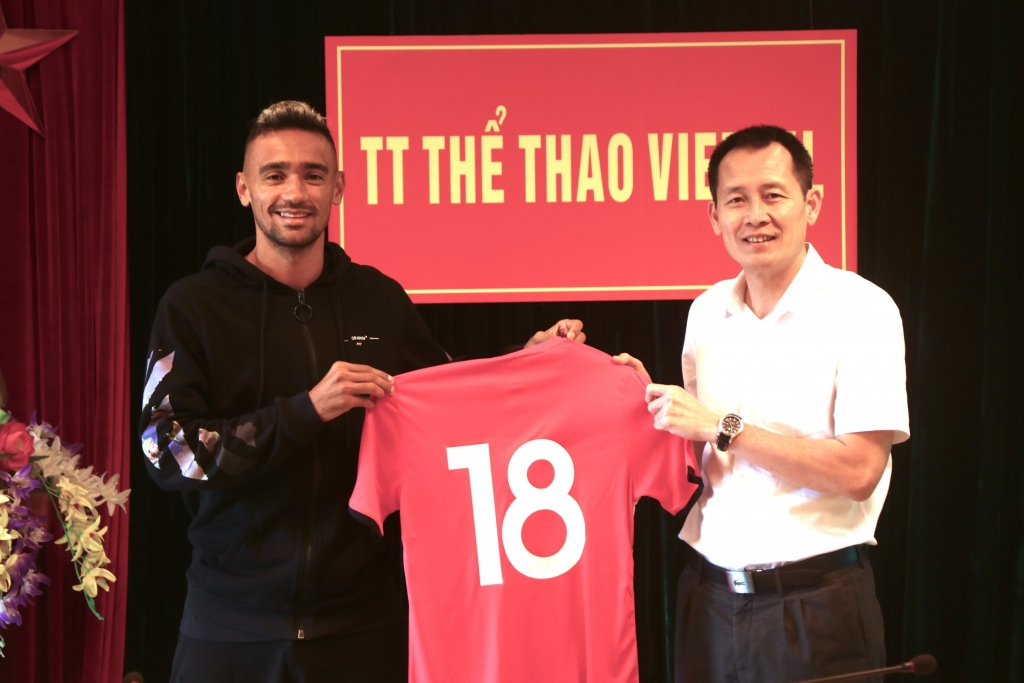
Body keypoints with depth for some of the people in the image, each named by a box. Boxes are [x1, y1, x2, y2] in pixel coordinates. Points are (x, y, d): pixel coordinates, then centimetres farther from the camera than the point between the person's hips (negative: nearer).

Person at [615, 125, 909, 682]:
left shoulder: (860, 309, -10)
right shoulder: (707, 311, 7)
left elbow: (859, 471, -19)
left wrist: (720, 426, -17)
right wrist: (654, 402, -1)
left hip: (814, 608, -5)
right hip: (710, 595, 5)